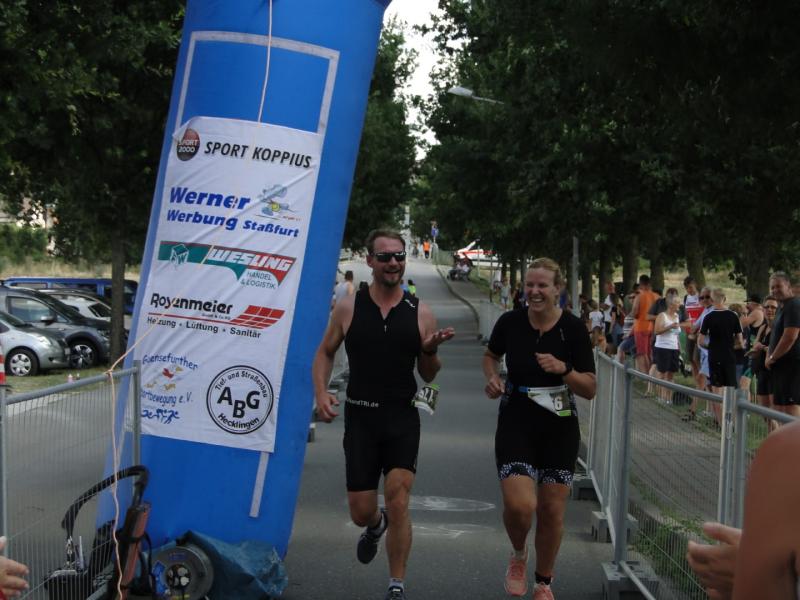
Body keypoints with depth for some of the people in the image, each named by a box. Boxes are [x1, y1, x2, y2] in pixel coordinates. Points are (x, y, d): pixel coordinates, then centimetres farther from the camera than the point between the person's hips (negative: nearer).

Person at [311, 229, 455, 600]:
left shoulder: (420, 313, 1)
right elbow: (325, 352, 12)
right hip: (360, 417, 1)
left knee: (398, 504, -10)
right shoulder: (348, 308, 0)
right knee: (361, 513, 6)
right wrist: (321, 392, -5)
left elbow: (429, 376, 8)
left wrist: (430, 351, -14)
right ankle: (376, 526, 45)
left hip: (402, 419, -1)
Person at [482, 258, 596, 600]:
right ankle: (518, 555, 17)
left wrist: (563, 369, -25)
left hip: (559, 429, 0)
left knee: (552, 511, 7)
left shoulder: (573, 328, -9)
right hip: (516, 425, 0)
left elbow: (590, 389, -7)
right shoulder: (510, 322, -5)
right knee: (519, 505, -18)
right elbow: (491, 355, 17)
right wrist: (492, 378, -3)